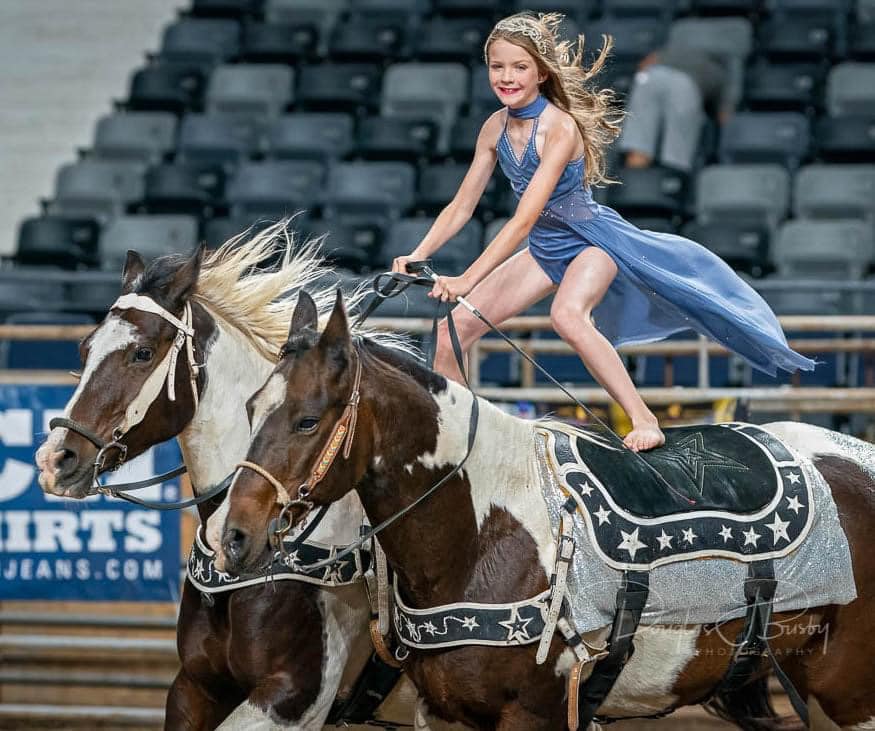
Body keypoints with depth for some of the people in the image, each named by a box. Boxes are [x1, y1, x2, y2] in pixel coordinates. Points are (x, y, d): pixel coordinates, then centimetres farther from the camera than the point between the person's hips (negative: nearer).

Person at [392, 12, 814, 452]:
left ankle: (644, 421, -35)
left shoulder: (560, 127, -27)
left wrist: (466, 280, -37)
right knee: (453, 329, -1)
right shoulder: (496, 128, -5)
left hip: (591, 242, -8)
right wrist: (417, 257, -14)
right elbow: (461, 206, 1)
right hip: (545, 250, 8)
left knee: (566, 315, -38)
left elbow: (524, 219, -32)